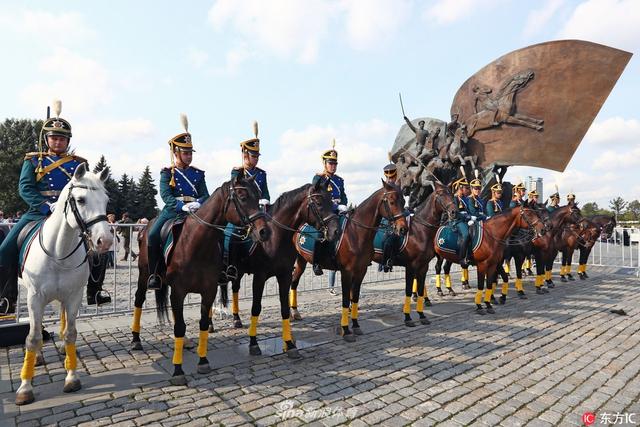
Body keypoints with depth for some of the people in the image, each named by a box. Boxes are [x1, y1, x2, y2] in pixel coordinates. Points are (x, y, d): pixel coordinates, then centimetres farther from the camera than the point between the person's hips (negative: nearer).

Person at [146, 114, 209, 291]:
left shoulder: (198, 174, 12)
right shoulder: (167, 173, 5)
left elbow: (205, 195, 4)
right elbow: (166, 196, -9)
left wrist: (198, 203, -20)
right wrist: (183, 205, -27)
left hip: (194, 212, 1)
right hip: (172, 211, -1)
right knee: (153, 235, -22)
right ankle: (154, 274, -6)